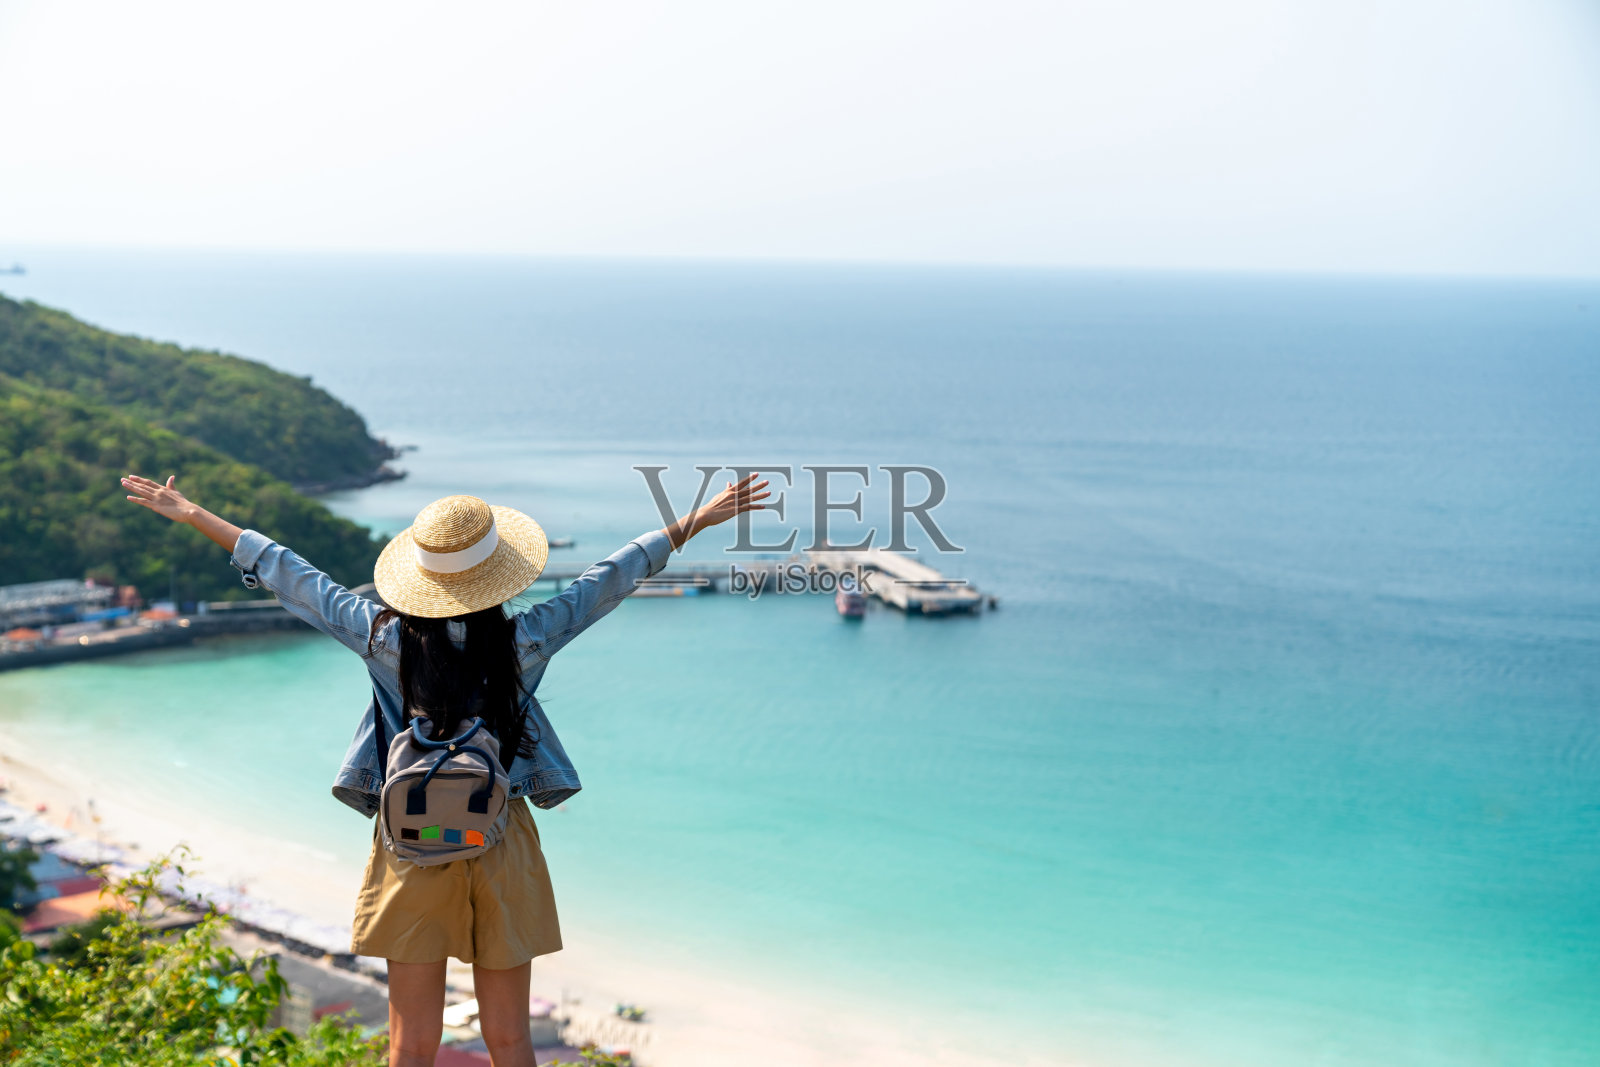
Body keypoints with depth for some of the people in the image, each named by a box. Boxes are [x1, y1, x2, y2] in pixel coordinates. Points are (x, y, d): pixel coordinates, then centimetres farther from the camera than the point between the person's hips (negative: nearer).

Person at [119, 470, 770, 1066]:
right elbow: (613, 576, 0)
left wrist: (191, 514, 12)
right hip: (502, 847, 0)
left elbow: (286, 573, 1)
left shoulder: (384, 637, -9)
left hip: (412, 850, 1)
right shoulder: (525, 641, -10)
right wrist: (697, 521, 12)